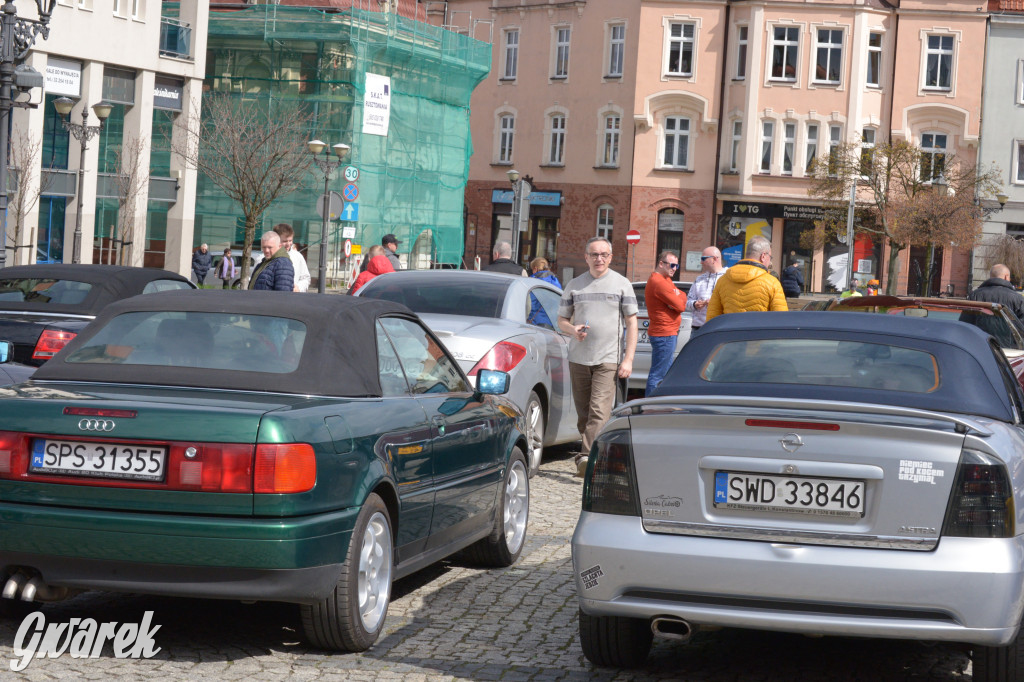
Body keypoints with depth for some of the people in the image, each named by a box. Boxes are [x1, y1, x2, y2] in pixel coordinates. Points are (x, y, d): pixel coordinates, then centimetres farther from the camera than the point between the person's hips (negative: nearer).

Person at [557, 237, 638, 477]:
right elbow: (562, 320, 16)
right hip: (578, 357, 3)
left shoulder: (621, 284, 5)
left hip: (608, 359, -3)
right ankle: (589, 455, 19)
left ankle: (587, 457, -24)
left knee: (599, 411, -16)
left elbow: (631, 322, 4)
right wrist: (573, 329, -8)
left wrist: (628, 359, -5)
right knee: (583, 413, 7)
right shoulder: (574, 285, 11)